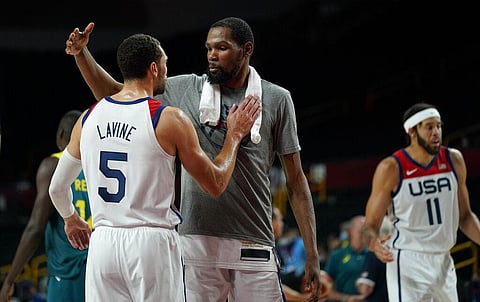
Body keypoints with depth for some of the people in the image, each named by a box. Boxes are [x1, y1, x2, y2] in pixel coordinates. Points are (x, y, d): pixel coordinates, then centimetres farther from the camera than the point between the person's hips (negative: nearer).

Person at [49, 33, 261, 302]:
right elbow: (215, 185, 0)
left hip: (103, 242, 4)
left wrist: (71, 219, 38)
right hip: (153, 243, -4)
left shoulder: (89, 118, 7)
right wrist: (235, 135, 14)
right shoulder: (169, 119, -7)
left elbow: (57, 187, 18)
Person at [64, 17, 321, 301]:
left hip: (253, 246, -1)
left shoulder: (276, 99, 4)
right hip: (197, 243, 1)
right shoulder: (185, 89, 7)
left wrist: (312, 254, -1)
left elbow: (296, 180, 4)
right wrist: (81, 53, -4)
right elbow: (113, 94, 12)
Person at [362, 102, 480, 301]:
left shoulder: (454, 160, 4)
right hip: (408, 263, -6)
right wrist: (374, 244, -30)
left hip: (443, 261, 6)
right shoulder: (391, 168, -11)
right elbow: (371, 225, -8)